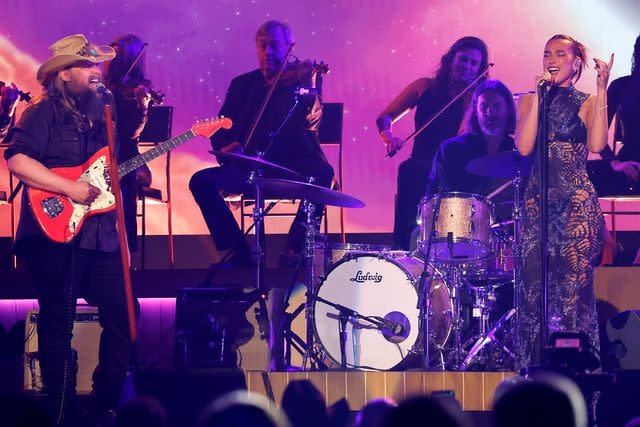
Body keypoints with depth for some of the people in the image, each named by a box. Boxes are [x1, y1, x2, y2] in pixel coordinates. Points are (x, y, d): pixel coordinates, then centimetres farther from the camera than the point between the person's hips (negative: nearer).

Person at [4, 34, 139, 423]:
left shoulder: (101, 112, 17)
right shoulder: (44, 113, -5)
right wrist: (70, 188, -21)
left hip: (101, 233, 7)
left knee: (122, 313, 3)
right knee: (58, 319, -3)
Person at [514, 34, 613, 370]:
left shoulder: (588, 103, 7)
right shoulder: (529, 101, 13)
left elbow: (596, 145, -12)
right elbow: (524, 146, -4)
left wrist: (602, 91, -14)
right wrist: (539, 96, -7)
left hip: (578, 203, -3)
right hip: (538, 200, 3)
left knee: (575, 281, -9)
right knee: (534, 282, -4)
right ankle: (536, 365, 2)